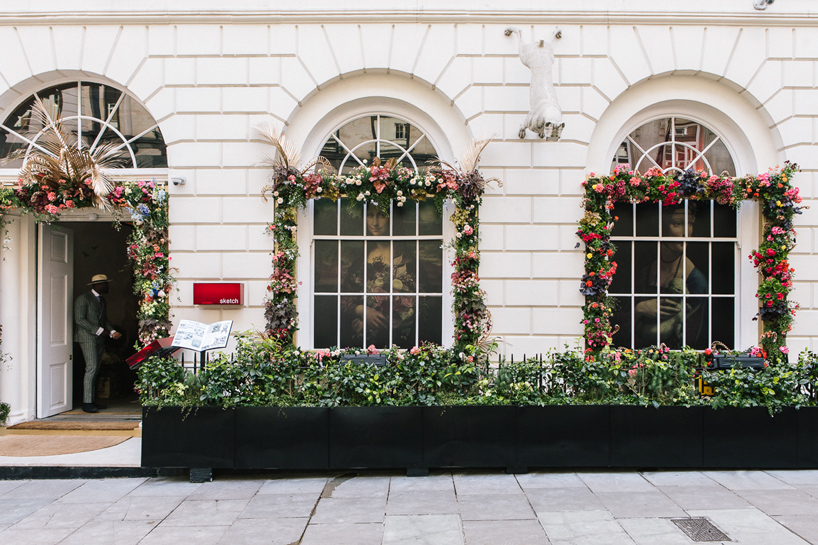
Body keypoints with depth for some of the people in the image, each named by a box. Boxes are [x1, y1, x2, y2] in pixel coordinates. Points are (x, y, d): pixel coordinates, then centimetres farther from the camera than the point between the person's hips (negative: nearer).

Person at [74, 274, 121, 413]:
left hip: (99, 338, 8)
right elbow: (79, 319, -15)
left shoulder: (102, 300, 18)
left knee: (95, 369, 7)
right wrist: (99, 330, -18)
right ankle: (87, 403, -10)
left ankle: (91, 401, 12)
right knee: (91, 368, -13)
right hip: (87, 337, -8)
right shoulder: (83, 298, -8)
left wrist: (112, 331, 2)